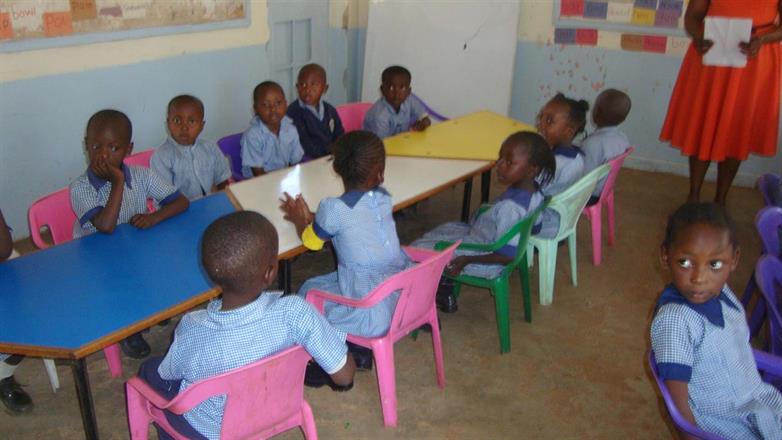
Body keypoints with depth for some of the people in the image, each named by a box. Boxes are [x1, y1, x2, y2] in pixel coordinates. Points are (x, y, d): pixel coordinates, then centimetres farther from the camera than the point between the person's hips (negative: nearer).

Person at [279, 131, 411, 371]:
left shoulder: (333, 209, -18)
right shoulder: (384, 198, -1)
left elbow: (311, 241, 4)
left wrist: (298, 220, 22)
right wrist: (311, 216, 20)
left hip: (373, 318, -6)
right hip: (407, 300, 6)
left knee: (308, 292, 18)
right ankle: (359, 350, 31)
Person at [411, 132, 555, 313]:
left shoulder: (509, 207, -37)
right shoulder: (534, 190, -12)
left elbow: (508, 255, -31)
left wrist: (466, 260, -22)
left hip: (483, 260, -9)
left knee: (419, 250, 1)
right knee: (445, 229, 25)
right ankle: (445, 288, 31)